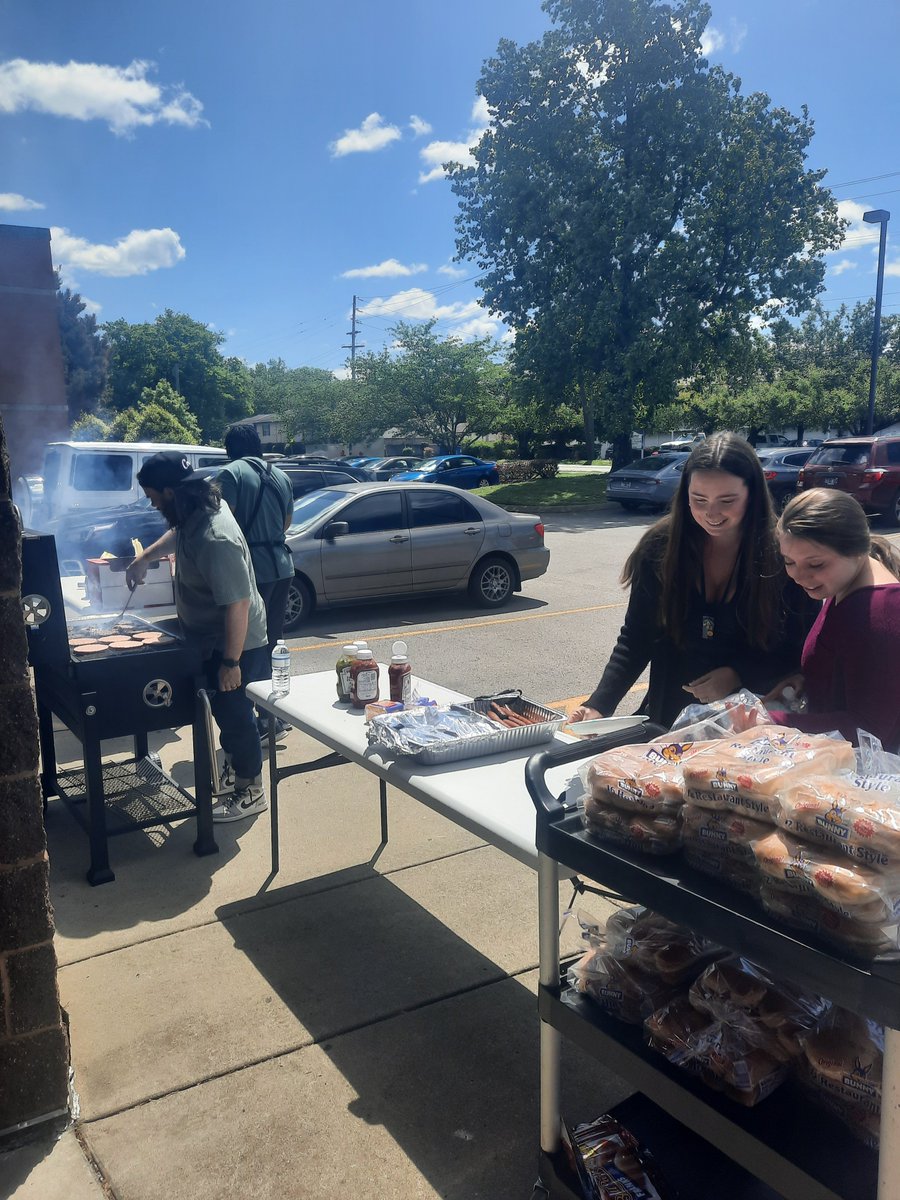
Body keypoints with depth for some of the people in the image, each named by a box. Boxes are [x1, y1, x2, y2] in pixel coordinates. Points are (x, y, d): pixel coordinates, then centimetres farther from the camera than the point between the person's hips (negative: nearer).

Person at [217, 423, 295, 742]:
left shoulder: (231, 473, -8)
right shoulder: (280, 476, 13)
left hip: (253, 569, -7)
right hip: (282, 565, 7)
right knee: (274, 640, 15)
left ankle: (262, 719, 1)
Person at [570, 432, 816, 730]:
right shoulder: (660, 547, -4)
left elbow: (800, 651, -2)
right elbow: (635, 640, -1)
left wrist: (738, 675, -16)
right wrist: (599, 705, -12)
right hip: (669, 721, 2)